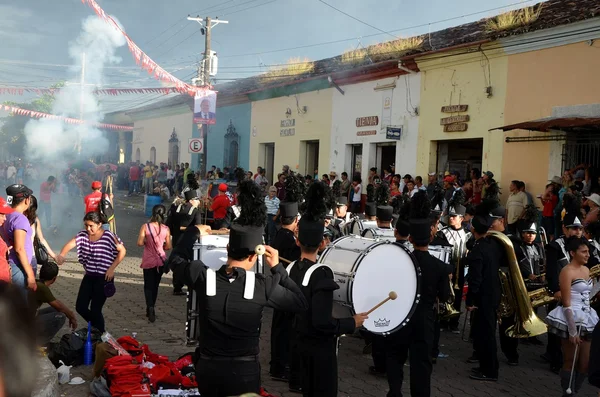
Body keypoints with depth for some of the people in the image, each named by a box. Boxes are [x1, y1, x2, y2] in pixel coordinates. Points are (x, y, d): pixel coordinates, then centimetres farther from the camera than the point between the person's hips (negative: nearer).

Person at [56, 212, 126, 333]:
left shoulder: (108, 236, -12)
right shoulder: (83, 235, 2)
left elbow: (122, 250, -7)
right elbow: (70, 244, -11)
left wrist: (112, 268, -11)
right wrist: (61, 255, -32)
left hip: (103, 278, -6)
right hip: (89, 277, 6)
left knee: (95, 309, -3)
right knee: (80, 307, 5)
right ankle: (95, 327, 31)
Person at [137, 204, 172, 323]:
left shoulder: (145, 227, -11)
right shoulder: (166, 229, -7)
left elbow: (140, 243, -14)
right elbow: (168, 247, -2)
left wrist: (147, 243, 6)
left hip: (148, 261, -1)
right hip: (161, 260, 2)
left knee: (148, 285, 7)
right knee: (155, 285, 17)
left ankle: (150, 307, -16)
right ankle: (150, 310, 28)